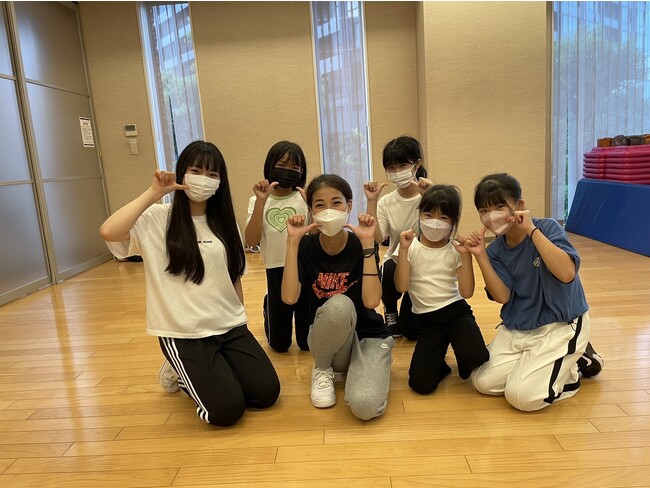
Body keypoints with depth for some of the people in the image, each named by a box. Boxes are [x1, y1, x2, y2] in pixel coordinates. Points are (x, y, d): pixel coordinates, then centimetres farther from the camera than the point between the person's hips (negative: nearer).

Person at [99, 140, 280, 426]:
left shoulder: (225, 223, 8)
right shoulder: (156, 219, -7)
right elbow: (108, 232, -27)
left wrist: (240, 320, 12)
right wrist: (154, 193, -19)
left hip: (230, 327, 5)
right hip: (184, 333, -5)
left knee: (266, 392, -7)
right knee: (227, 409, -14)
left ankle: (211, 373, 21)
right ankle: (182, 374, 16)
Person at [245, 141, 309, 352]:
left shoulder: (305, 199, -3)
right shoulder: (257, 201, 2)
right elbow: (251, 240, -13)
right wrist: (261, 201, -19)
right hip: (276, 272, 1)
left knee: (307, 343, 10)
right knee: (279, 345, 14)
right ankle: (269, 307, 44)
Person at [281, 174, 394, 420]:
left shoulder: (361, 244, -12)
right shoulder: (306, 246, -9)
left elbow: (371, 301, -27)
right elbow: (289, 297, -24)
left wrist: (367, 243, -29)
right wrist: (293, 241, -25)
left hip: (368, 335, -1)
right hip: (326, 340, 1)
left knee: (365, 405, -31)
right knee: (339, 304, -36)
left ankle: (358, 366, 6)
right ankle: (322, 369, -6)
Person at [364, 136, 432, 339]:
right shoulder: (385, 203, -4)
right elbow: (375, 238, -18)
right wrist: (371, 202, -22)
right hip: (396, 263, 2)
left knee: (412, 331, -2)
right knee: (389, 271, -36)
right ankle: (390, 313, -2)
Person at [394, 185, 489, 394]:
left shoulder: (455, 250, 0)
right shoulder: (410, 247, -2)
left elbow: (466, 292, -8)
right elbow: (401, 287, -14)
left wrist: (466, 255, -14)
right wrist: (403, 249, -19)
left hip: (456, 311, 0)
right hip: (426, 319, 0)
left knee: (474, 355, -32)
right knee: (421, 384, -15)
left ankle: (464, 361, 8)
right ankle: (439, 361, 21)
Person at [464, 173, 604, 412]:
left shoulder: (547, 228, -16)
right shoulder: (496, 249, -2)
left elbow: (567, 273, -32)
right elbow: (503, 296, -10)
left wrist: (532, 229, -32)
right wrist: (480, 256, -20)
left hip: (560, 325, -5)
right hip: (516, 328, 6)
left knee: (521, 396, -17)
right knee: (483, 382, -3)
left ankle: (574, 367, 10)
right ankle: (534, 362, 18)